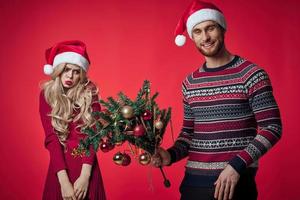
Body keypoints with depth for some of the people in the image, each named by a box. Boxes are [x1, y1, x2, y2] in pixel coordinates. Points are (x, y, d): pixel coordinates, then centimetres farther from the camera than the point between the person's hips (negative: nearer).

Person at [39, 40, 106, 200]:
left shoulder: (89, 93, -6)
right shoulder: (47, 94, -5)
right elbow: (51, 137, -11)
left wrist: (85, 175, -21)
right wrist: (64, 180, -20)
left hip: (87, 165, 0)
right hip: (60, 165, 0)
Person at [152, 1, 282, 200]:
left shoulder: (251, 74, -7)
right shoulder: (190, 82, 8)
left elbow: (272, 128, -10)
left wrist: (237, 165, -18)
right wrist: (171, 155, -3)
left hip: (237, 181, -4)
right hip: (193, 181, 5)